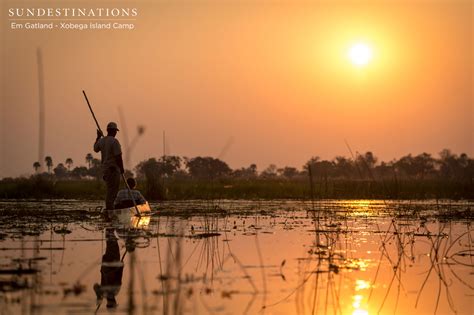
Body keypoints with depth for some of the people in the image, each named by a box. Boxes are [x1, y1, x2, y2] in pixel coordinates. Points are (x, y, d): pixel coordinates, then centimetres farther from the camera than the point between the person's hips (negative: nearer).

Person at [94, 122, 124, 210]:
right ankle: (110, 209, -4)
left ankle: (108, 208, 21)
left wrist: (98, 137, 37)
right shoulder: (114, 141, -16)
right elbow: (118, 157, -19)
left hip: (105, 169, 8)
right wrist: (122, 168, -6)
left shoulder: (101, 140, 7)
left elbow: (95, 149, 29)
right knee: (112, 190, -4)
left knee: (109, 190, 18)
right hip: (113, 169, -8)